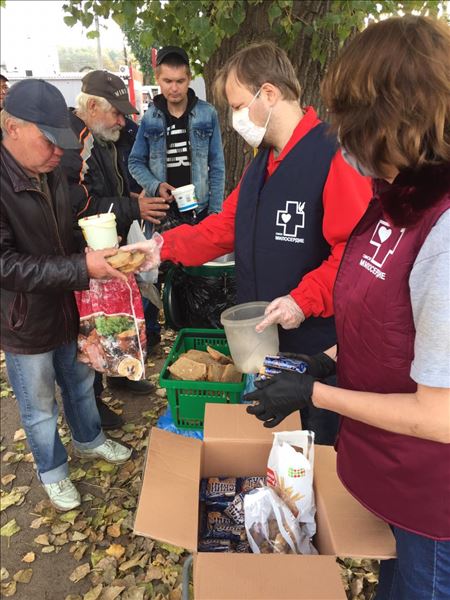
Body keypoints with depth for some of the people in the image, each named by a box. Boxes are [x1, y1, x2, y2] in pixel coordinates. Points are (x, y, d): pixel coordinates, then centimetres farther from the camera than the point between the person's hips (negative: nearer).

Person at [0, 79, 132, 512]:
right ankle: (52, 472, 39)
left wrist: (98, 255, -3)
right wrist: (81, 268, -32)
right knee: (39, 406, 15)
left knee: (80, 382, 25)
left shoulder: (51, 172, 0)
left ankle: (89, 440, 51)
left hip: (67, 307, 7)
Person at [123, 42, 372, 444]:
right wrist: (165, 246, 3)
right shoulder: (261, 163, 12)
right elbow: (226, 226, 13)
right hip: (259, 338, 9)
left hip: (315, 345, -8)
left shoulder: (333, 155, -19)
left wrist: (305, 299, -27)